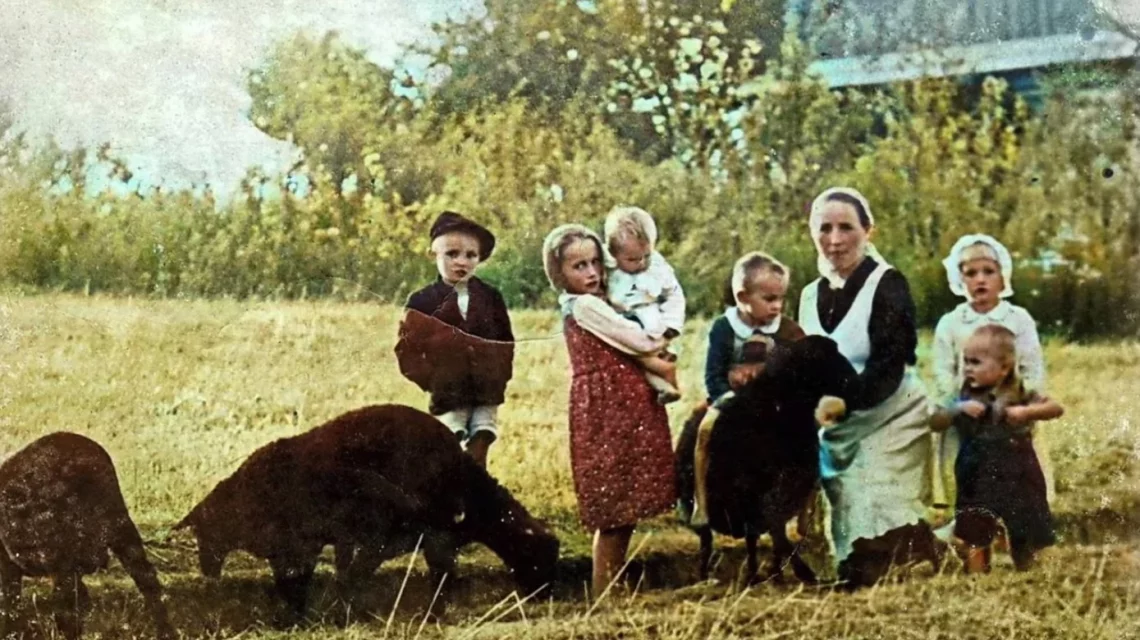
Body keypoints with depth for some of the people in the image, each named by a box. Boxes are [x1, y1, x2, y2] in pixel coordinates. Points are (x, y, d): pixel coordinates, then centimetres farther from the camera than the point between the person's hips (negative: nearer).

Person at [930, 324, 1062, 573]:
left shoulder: (1019, 395, -8)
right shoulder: (965, 398, 0)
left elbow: (1056, 408, -12)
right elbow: (935, 424, -2)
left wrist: (1027, 412, -28)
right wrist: (958, 409, -20)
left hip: (1015, 479, -2)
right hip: (978, 480, 2)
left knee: (1023, 540, 10)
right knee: (973, 537, -2)